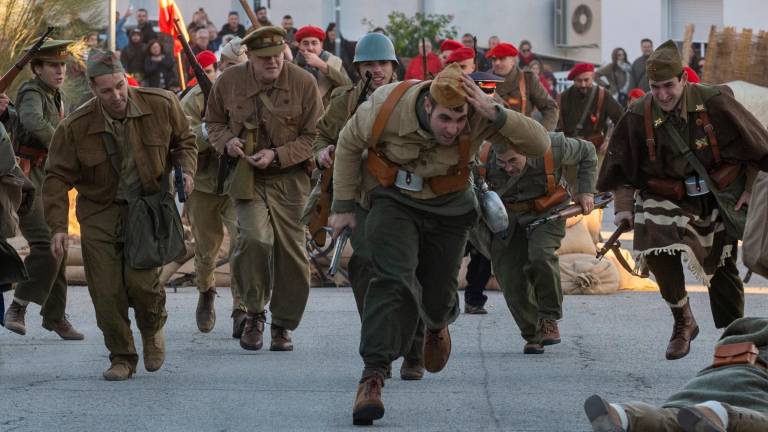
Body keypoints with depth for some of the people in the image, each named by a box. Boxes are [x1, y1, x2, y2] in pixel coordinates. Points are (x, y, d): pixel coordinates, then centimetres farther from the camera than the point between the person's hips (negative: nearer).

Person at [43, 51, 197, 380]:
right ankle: (122, 358, 15)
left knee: (140, 279, -17)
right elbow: (58, 177, -7)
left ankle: (153, 328, 17)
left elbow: (183, 140, 11)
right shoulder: (75, 127, -13)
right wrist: (58, 226, -16)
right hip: (100, 212, 1)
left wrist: (186, 169, -9)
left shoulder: (161, 105, -10)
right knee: (106, 292, -4)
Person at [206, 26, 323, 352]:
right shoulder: (229, 81, -2)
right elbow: (213, 121, 15)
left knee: (291, 251, 2)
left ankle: (283, 326, 20)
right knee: (255, 239, -22)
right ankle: (254, 314, -1)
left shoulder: (303, 83, -6)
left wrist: (277, 155, -15)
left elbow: (314, 135, -2)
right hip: (247, 176, 0)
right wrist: (226, 140, -8)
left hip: (289, 177, 0)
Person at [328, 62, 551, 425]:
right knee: (394, 279, -24)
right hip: (394, 200, -2)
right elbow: (349, 144, -8)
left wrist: (496, 116, -46)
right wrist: (343, 206, -2)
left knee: (438, 297, 9)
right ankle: (372, 377, -28)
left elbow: (540, 145, -32)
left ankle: (436, 325, 49)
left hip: (448, 207, 2)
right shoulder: (388, 106, -28)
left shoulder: (478, 116, -28)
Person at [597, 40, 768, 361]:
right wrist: (624, 207, 0)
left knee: (724, 272, 8)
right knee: (657, 249, -26)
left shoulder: (714, 103, -17)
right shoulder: (638, 117, -12)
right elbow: (621, 166, 4)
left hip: (720, 199, 0)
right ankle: (683, 322, -7)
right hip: (668, 200, 0)